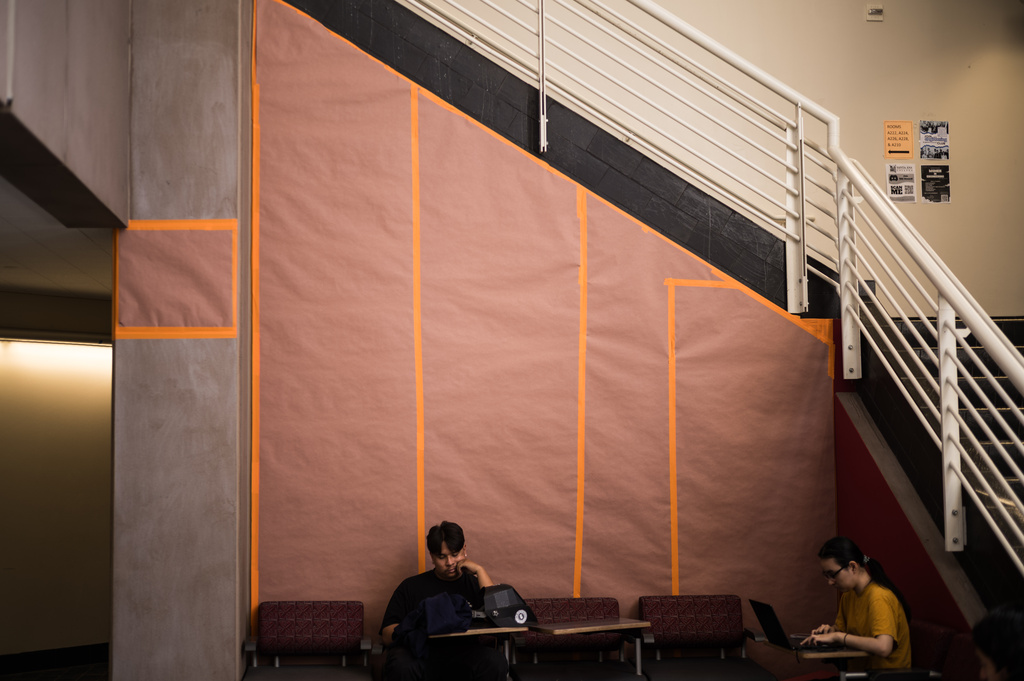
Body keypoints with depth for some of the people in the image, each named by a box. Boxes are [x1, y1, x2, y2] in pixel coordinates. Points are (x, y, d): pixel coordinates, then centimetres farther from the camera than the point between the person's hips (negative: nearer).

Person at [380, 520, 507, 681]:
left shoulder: (475, 584, 18)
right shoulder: (411, 586, 17)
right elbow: (387, 636, 7)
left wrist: (479, 570, 2)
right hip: (419, 652, -1)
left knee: (496, 662, -31)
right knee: (401, 666, -36)